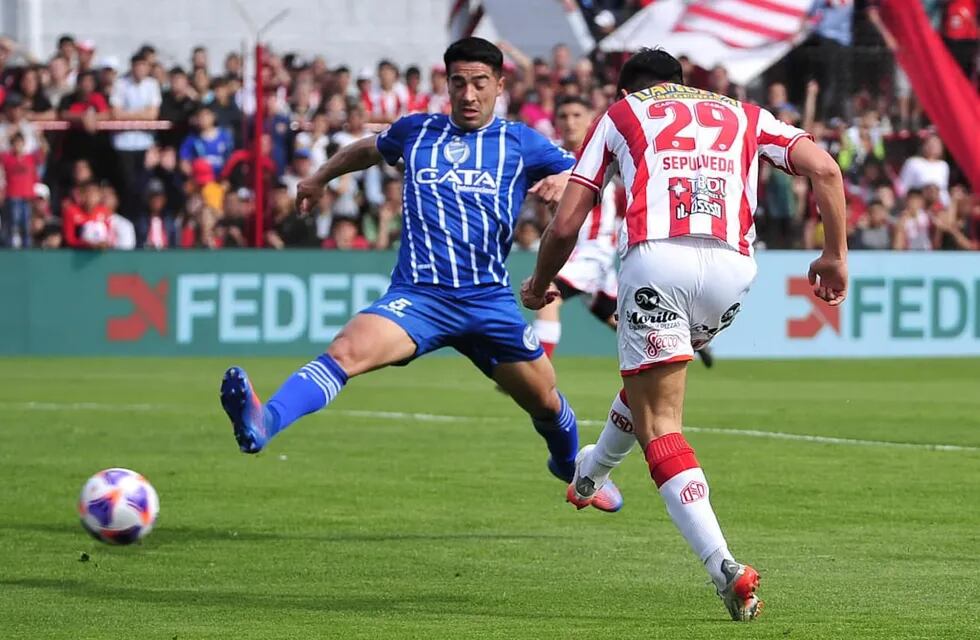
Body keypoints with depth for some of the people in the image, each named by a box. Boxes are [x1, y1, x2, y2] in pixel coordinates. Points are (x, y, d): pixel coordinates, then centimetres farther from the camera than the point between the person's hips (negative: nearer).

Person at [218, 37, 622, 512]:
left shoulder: (521, 143, 9)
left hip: (490, 299, 1)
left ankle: (572, 465, 48)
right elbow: (371, 149, 35)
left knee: (546, 403, 13)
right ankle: (262, 423, -50)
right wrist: (320, 178, 36)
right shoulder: (417, 131, 13)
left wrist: (562, 182, -18)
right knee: (347, 350, -30)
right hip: (418, 294, -1)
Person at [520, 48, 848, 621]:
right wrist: (836, 254, 20)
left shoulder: (619, 114, 24)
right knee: (653, 373, 33)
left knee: (659, 424, -2)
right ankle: (593, 472, 57)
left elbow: (567, 224, 19)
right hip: (733, 267, 4)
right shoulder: (744, 114, 29)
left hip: (655, 256, -4)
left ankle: (724, 567, -20)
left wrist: (540, 285, 37)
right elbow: (825, 169, 13)